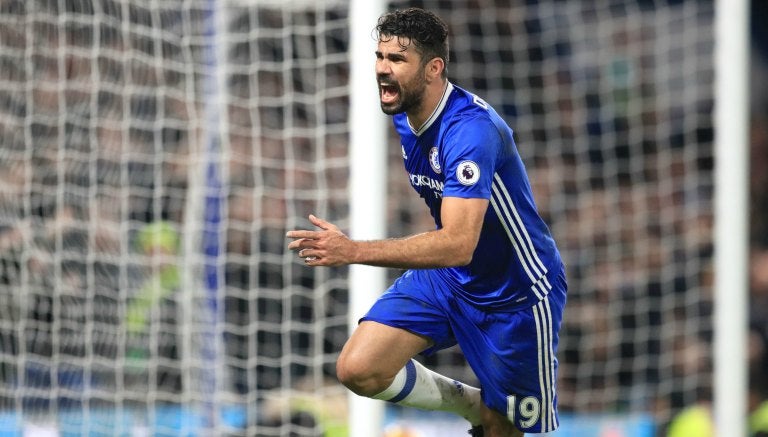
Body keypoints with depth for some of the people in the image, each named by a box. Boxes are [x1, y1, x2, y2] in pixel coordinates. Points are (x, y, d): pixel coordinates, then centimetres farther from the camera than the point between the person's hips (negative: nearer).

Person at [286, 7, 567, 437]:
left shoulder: (470, 128, -28)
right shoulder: (405, 119, -1)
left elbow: (457, 245, -37)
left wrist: (354, 251, -41)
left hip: (516, 295, -7)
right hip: (446, 277, 7)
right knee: (359, 368, -11)